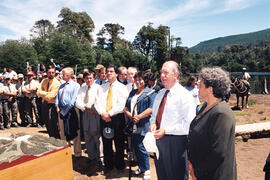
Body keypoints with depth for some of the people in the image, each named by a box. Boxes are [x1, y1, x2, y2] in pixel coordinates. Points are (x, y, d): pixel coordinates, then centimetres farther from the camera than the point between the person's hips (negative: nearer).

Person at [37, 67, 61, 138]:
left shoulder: (57, 83, -12)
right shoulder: (44, 81, 7)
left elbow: (50, 96, -19)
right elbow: (38, 92, -4)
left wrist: (43, 95, -6)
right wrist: (47, 93, -17)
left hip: (52, 105, -6)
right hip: (44, 105, 7)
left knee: (53, 126, -6)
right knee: (47, 124, 15)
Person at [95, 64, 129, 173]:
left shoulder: (121, 87, 1)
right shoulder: (102, 88, 13)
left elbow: (121, 105, -9)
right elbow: (98, 102, 5)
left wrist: (109, 113, -14)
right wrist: (102, 113, -12)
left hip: (117, 118, -3)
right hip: (104, 118, 3)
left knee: (119, 142, 6)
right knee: (106, 142, 10)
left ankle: (119, 164, 23)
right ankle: (108, 165, 24)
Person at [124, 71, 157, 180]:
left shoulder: (150, 93, -3)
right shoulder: (132, 93, 18)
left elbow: (152, 109, -14)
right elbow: (126, 107, 14)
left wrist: (139, 116, -18)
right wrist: (130, 116, -5)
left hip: (144, 125, -6)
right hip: (133, 125, 6)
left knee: (141, 147, -4)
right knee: (136, 146, 11)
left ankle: (146, 170, 15)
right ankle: (141, 167, 29)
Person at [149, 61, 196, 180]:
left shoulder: (184, 95, -14)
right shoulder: (160, 94, 10)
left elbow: (189, 124, -19)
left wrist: (166, 130, -22)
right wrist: (153, 123, -1)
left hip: (175, 143, -7)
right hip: (158, 140, 7)